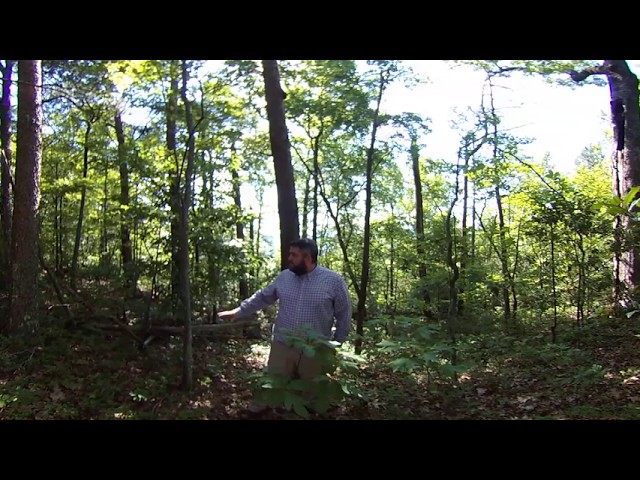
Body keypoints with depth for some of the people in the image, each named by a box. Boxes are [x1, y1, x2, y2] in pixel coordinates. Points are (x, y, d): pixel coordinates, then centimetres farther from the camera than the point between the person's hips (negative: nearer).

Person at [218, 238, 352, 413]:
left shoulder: (334, 280, -8)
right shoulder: (283, 277, 3)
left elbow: (344, 315, -1)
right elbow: (261, 298, 15)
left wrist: (336, 343, 1)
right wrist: (237, 312, 12)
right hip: (282, 347, 3)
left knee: (311, 396, 14)